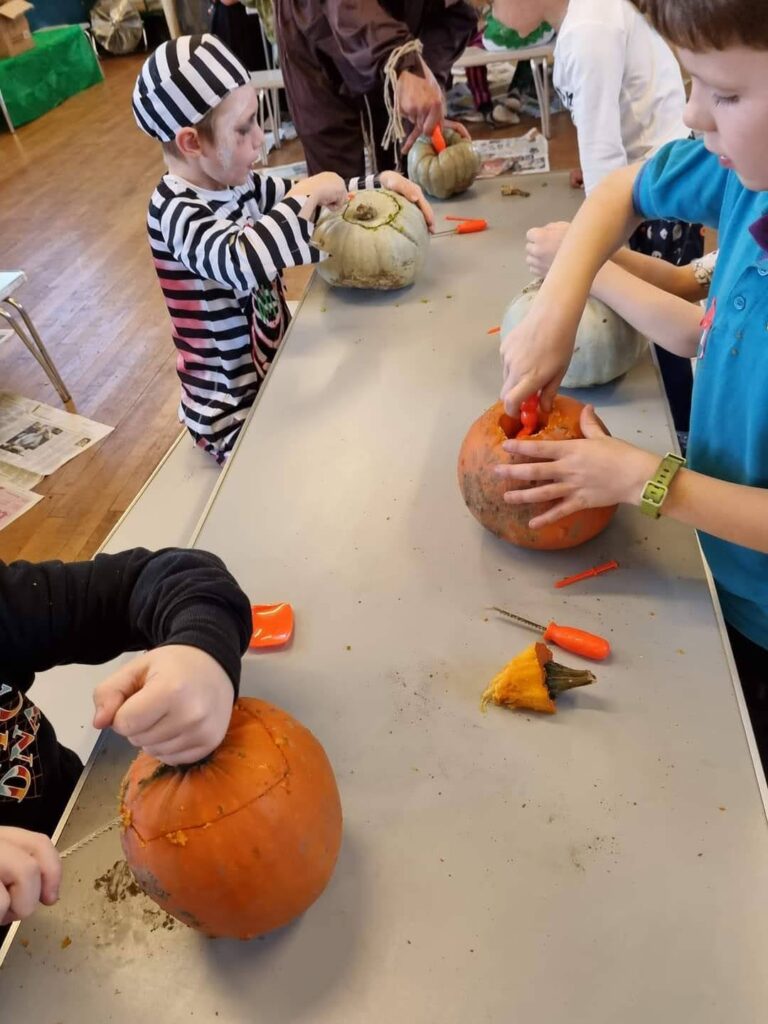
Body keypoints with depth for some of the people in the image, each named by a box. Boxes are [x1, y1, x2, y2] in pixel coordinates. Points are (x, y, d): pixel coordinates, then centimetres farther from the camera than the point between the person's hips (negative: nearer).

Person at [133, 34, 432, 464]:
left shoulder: (235, 183, 1)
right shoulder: (175, 212, -22)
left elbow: (308, 205, 14)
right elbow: (244, 263, -43)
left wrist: (382, 182, -1)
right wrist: (309, 192, -30)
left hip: (278, 365, 8)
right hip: (236, 411, -8)